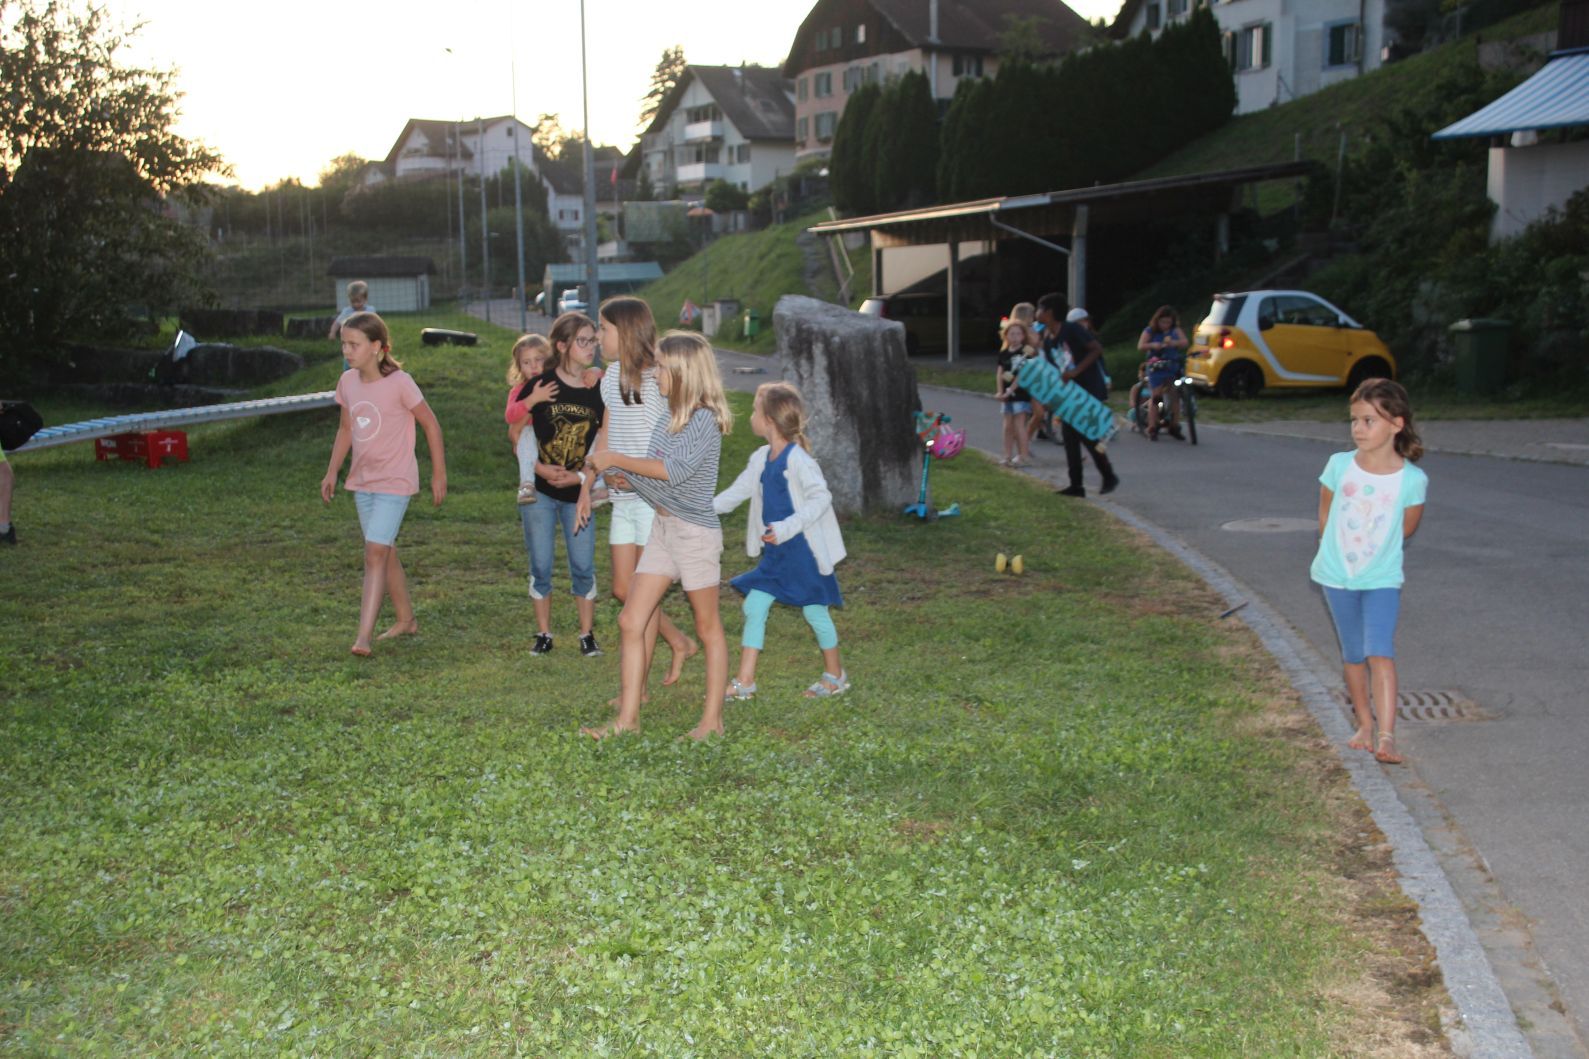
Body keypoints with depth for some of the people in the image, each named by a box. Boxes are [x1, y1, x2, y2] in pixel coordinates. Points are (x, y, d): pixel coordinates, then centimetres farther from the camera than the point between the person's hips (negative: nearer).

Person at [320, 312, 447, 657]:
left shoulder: (399, 383, -16)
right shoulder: (347, 382, 2)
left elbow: (431, 424, -7)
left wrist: (439, 474, -5)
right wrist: (332, 472, 10)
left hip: (394, 481, -7)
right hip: (362, 481, 7)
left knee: (376, 551, -15)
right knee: (385, 552, 15)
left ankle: (363, 636, -18)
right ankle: (406, 619, 31)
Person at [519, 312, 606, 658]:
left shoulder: (600, 389, -2)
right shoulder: (538, 386, -5)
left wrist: (582, 477, -11)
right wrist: (540, 468, -13)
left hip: (579, 492, 1)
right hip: (539, 490, 0)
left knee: (583, 567, 2)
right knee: (540, 566, 6)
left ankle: (587, 635, 15)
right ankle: (543, 635, 19)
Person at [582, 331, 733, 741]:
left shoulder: (705, 419, -16)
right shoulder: (671, 418, 11)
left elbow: (675, 470, -29)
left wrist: (616, 459, -24)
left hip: (696, 533, -9)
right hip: (662, 528, 9)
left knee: (708, 628, 6)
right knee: (630, 622, 3)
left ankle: (712, 720, 15)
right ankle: (628, 718, 9)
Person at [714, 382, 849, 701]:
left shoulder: (796, 458, -18)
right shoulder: (762, 459, 7)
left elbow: (821, 497, -24)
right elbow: (736, 493, 14)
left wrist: (787, 528, -30)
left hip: (804, 551, -8)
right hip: (775, 553, 8)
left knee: (815, 612, 4)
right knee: (754, 607, 4)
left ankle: (836, 676, 25)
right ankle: (744, 681, 9)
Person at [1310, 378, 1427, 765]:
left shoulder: (1413, 480, -15)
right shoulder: (1339, 465, -10)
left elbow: (1404, 529, 1)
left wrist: (1375, 553, 10)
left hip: (1382, 578, -2)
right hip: (1337, 575, 2)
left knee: (1380, 652, -16)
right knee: (1353, 654, 12)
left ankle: (1387, 736, -17)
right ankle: (1364, 724, 28)